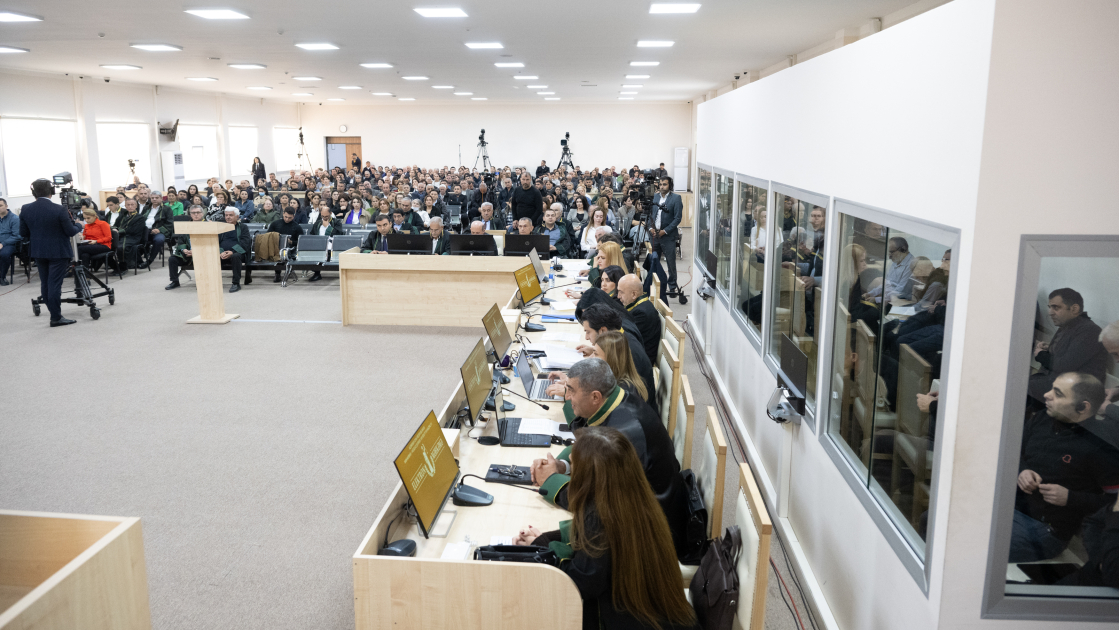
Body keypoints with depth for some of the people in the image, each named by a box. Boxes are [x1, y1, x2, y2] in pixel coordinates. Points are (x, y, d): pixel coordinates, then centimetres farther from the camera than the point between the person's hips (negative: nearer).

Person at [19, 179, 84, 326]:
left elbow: (23, 234, 4)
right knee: (55, 284, -3)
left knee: (45, 283, 14)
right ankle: (56, 318, -1)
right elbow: (70, 231, -12)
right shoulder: (58, 210, -18)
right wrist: (78, 225, 9)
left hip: (38, 252, 5)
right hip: (58, 252, -5)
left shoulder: (25, 209, -3)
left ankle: (54, 312, 22)